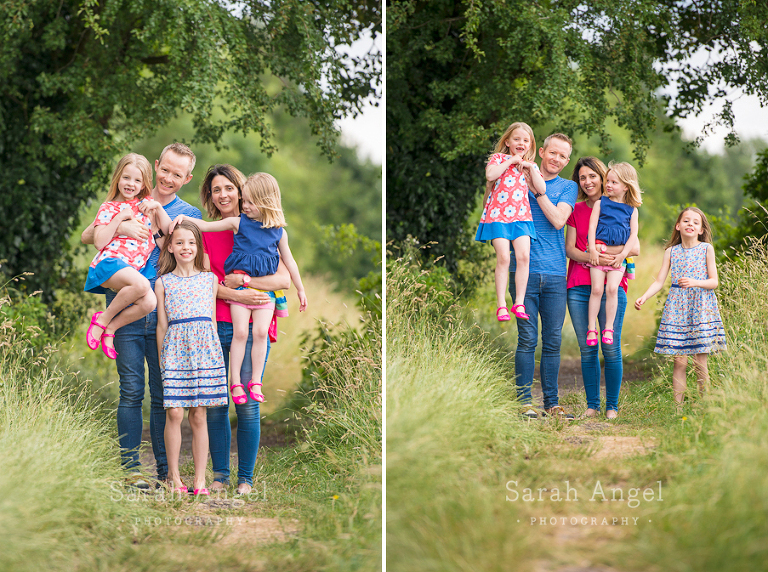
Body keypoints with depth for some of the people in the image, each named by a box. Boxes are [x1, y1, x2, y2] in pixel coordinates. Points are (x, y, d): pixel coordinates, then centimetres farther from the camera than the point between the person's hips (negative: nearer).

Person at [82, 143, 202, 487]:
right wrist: (120, 228, -10)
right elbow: (87, 237, 7)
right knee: (131, 391, -5)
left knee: (164, 394, 3)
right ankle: (130, 468, -1)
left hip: (165, 313, 1)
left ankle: (166, 471, 8)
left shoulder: (189, 215, 13)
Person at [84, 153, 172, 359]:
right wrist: (119, 218, -9)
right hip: (110, 263, -5)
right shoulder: (109, 208, 7)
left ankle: (110, 328, -5)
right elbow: (99, 242, -5)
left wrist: (158, 208, 0)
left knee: (149, 302, -25)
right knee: (141, 284, -36)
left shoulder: (147, 204, 19)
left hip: (136, 269, 5)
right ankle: (103, 319, -16)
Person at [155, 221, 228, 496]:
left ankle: (200, 478, 5)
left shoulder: (209, 279, 12)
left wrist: (214, 353, 11)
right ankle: (174, 477, 3)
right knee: (174, 413, -6)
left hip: (205, 349, 1)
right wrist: (162, 359, 6)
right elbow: (162, 324, 9)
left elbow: (212, 319, 14)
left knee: (199, 415, 1)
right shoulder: (163, 283, 8)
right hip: (175, 349, -1)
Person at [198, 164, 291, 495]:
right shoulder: (205, 233, 8)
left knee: (247, 405, -3)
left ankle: (245, 477, 5)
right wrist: (238, 296, -16)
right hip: (213, 327, 1)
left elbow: (284, 279, -1)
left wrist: (245, 280, -12)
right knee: (215, 404, 1)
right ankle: (220, 475, 11)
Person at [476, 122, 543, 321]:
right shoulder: (499, 158, 8)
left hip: (521, 215, 3)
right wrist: (510, 161, -8)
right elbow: (490, 174, -14)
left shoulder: (531, 165, 18)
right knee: (503, 257, -14)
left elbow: (542, 189, 4)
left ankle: (519, 303, -8)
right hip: (498, 215, -3)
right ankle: (501, 305, -11)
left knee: (523, 256, -13)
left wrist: (530, 168, -1)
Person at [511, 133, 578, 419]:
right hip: (525, 270, -2)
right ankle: (524, 402, -1)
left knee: (553, 340, 3)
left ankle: (551, 402, 8)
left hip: (555, 273, 2)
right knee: (527, 338, -5)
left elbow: (558, 220, -2)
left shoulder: (568, 187, 14)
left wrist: (538, 190, -6)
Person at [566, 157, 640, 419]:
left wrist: (604, 250, -17)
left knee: (611, 349, -6)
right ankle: (592, 405, 8)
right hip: (579, 287, 3)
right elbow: (569, 248, 5)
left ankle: (612, 406, 2)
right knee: (587, 350, 2)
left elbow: (635, 248, -2)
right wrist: (591, 257, -15)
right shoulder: (576, 210, 14)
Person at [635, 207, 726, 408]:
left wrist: (695, 282, -19)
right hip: (677, 307, 2)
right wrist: (643, 297, -9)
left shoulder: (706, 249, 3)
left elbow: (714, 282, -1)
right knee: (679, 361, -1)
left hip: (701, 307, -2)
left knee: (700, 361, -3)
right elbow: (659, 281, 7)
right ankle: (678, 407, 2)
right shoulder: (671, 252, 8)